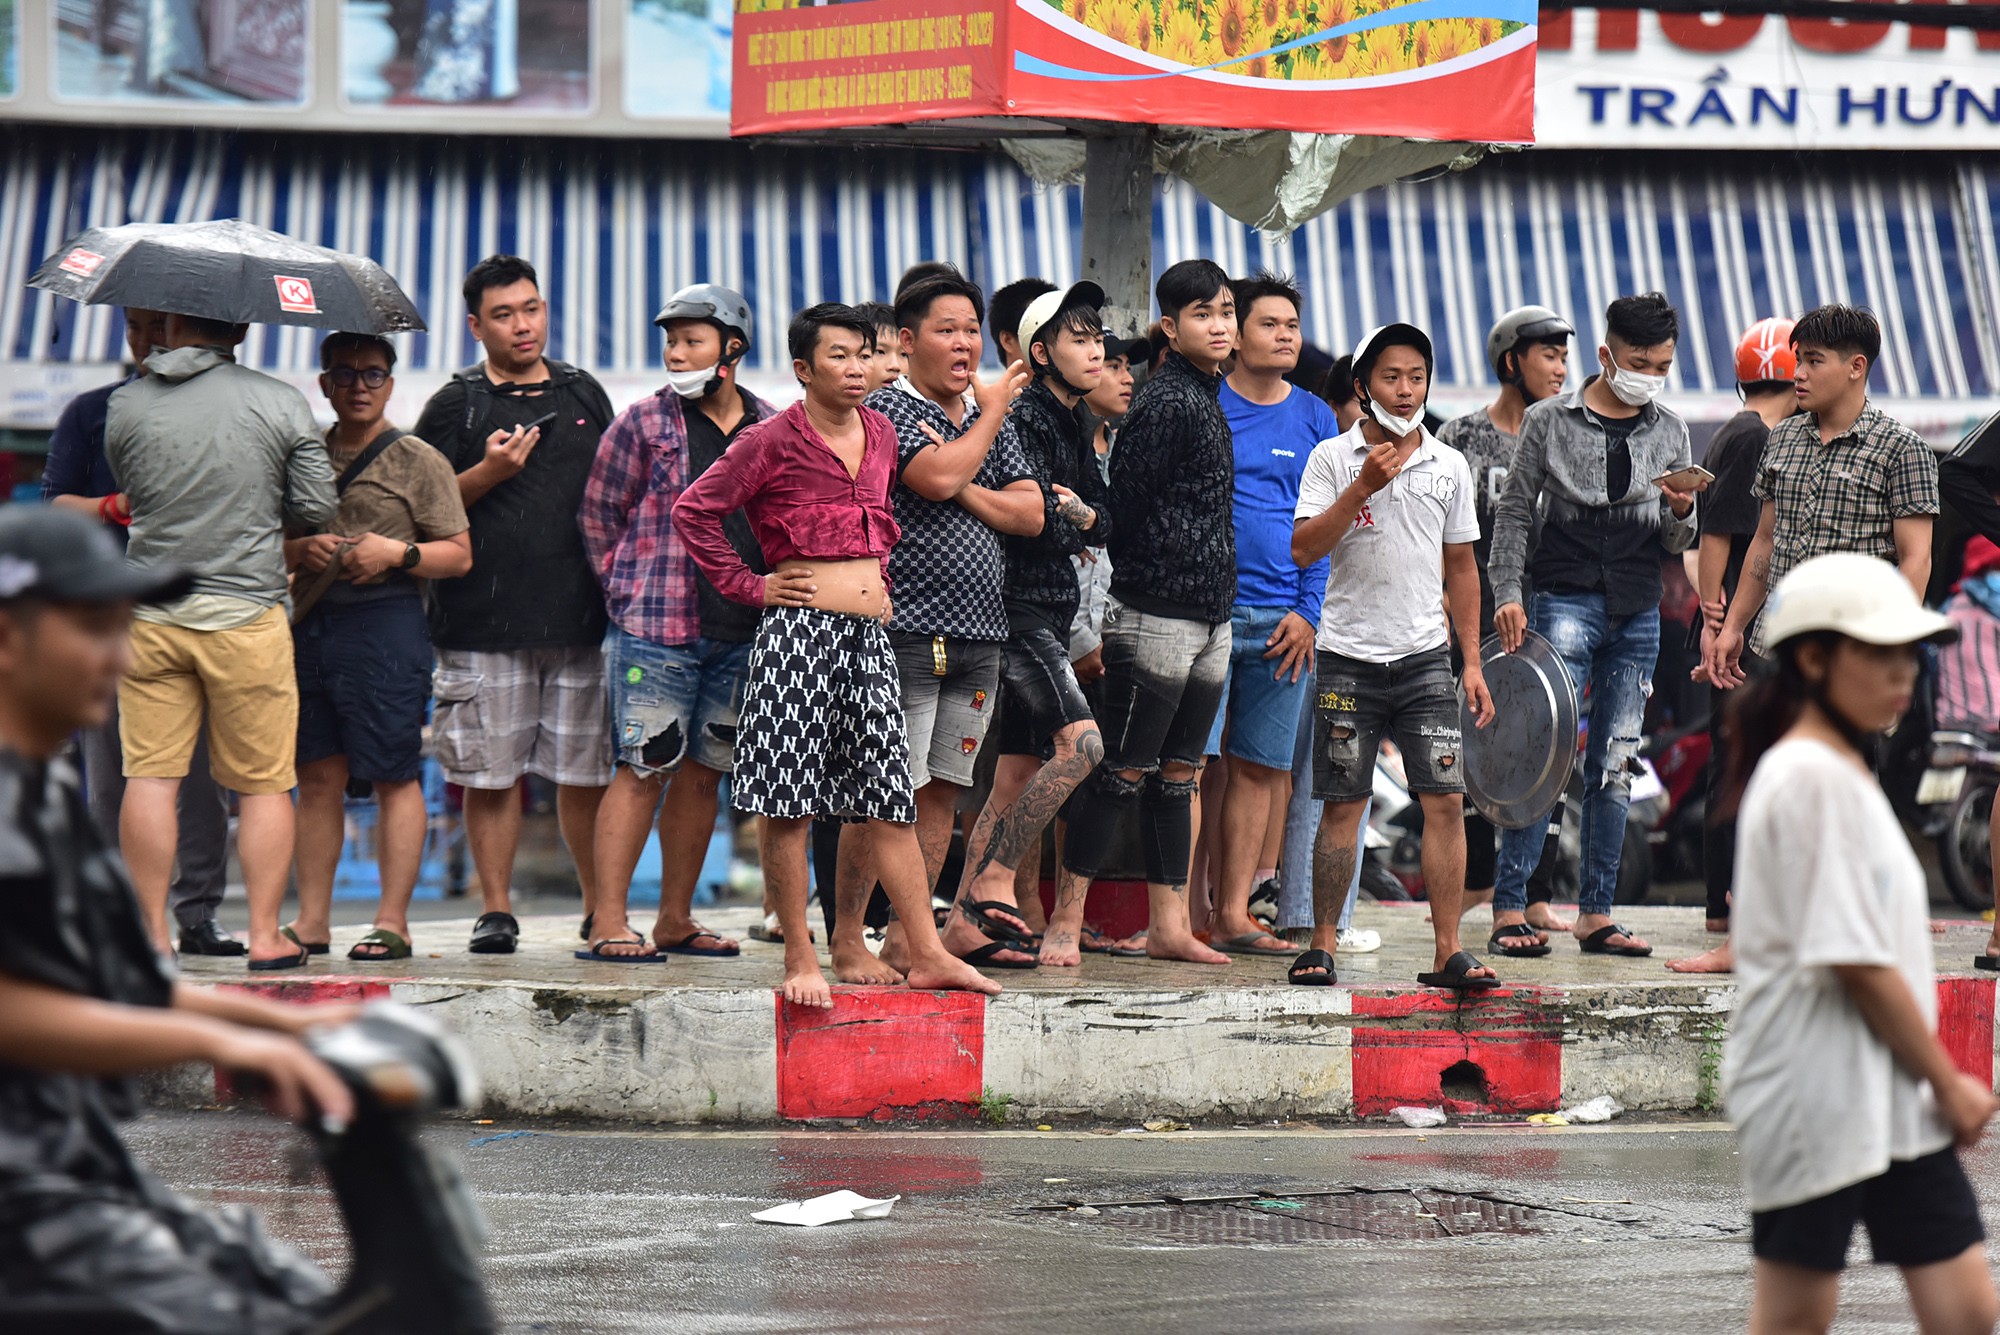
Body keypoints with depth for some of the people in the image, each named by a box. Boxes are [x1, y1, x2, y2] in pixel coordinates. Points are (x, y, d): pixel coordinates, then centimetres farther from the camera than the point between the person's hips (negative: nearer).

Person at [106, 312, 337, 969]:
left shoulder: (125, 406, 1)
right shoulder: (281, 404, -4)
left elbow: (131, 495, 13)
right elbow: (317, 508, -1)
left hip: (150, 617, 2)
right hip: (245, 613, -1)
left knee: (150, 777, 4)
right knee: (263, 783, 6)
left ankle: (151, 933, 3)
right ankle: (265, 934, 5)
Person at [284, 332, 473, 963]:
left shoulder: (418, 461, 3)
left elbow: (459, 554, 0)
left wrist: (397, 553, -15)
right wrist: (298, 550, -3)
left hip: (386, 625, -5)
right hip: (311, 622, 5)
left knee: (394, 776, -4)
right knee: (317, 775, 5)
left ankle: (392, 922, -3)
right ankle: (312, 921, 9)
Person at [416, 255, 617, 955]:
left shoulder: (585, 394, 15)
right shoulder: (456, 405, 4)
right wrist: (489, 473, -13)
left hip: (580, 615, 2)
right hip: (485, 618, -2)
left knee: (588, 770, 3)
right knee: (491, 772, -1)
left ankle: (600, 910, 12)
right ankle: (495, 910, 8)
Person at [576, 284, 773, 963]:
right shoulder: (643, 423, 0)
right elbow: (598, 517, 4)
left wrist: (764, 598, 10)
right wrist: (630, 592, 3)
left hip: (742, 633, 4)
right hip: (656, 628, -4)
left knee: (704, 772, 8)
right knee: (645, 768, -8)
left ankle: (676, 919, 16)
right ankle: (607, 922, -7)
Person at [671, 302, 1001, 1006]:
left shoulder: (881, 435, 14)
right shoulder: (773, 441, -5)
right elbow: (693, 510, -4)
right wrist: (751, 585, -5)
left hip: (871, 634, 6)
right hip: (798, 630, -6)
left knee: (892, 800, 5)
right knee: (788, 803, -5)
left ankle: (926, 953, 6)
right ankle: (799, 956, 2)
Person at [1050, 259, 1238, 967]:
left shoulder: (1208, 398, 16)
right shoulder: (1164, 401, -13)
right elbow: (1128, 501, -14)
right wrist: (1145, 582, -7)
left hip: (1209, 620, 9)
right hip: (1157, 615, -9)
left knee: (1177, 775, 11)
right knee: (1123, 772, -6)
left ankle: (1169, 927, 15)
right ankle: (1065, 917, 0)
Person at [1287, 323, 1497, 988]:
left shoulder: (1449, 465, 9)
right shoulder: (1332, 459, 0)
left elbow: (1461, 567, 15)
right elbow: (1304, 550, -9)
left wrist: (1472, 661, 10)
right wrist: (1362, 488, -18)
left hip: (1425, 657, 2)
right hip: (1349, 658, -2)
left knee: (1445, 801, -6)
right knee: (1340, 806, 2)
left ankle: (1448, 951, -5)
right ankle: (1322, 945, 10)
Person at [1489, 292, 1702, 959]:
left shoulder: (1669, 432, 10)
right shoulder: (1549, 421, 0)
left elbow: (1674, 545, 13)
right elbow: (1513, 514, 3)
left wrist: (1681, 512, -8)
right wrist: (1507, 595, -7)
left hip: (1638, 614, 4)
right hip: (1566, 601, -4)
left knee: (1614, 766, 5)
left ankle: (1596, 914, 10)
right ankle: (1509, 909, -8)